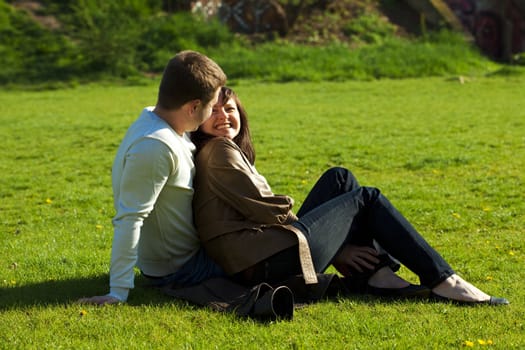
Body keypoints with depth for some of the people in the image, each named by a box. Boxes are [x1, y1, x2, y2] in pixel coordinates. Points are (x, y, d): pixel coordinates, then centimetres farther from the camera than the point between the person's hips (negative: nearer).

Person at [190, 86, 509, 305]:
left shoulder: (228, 151, 26)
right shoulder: (218, 151, -5)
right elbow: (267, 210, -10)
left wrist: (332, 244, 9)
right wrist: (335, 249, -3)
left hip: (259, 265, 9)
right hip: (273, 262, -9)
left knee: (339, 179, 17)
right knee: (366, 198, 5)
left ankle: (379, 275, 3)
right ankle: (443, 281, 2)